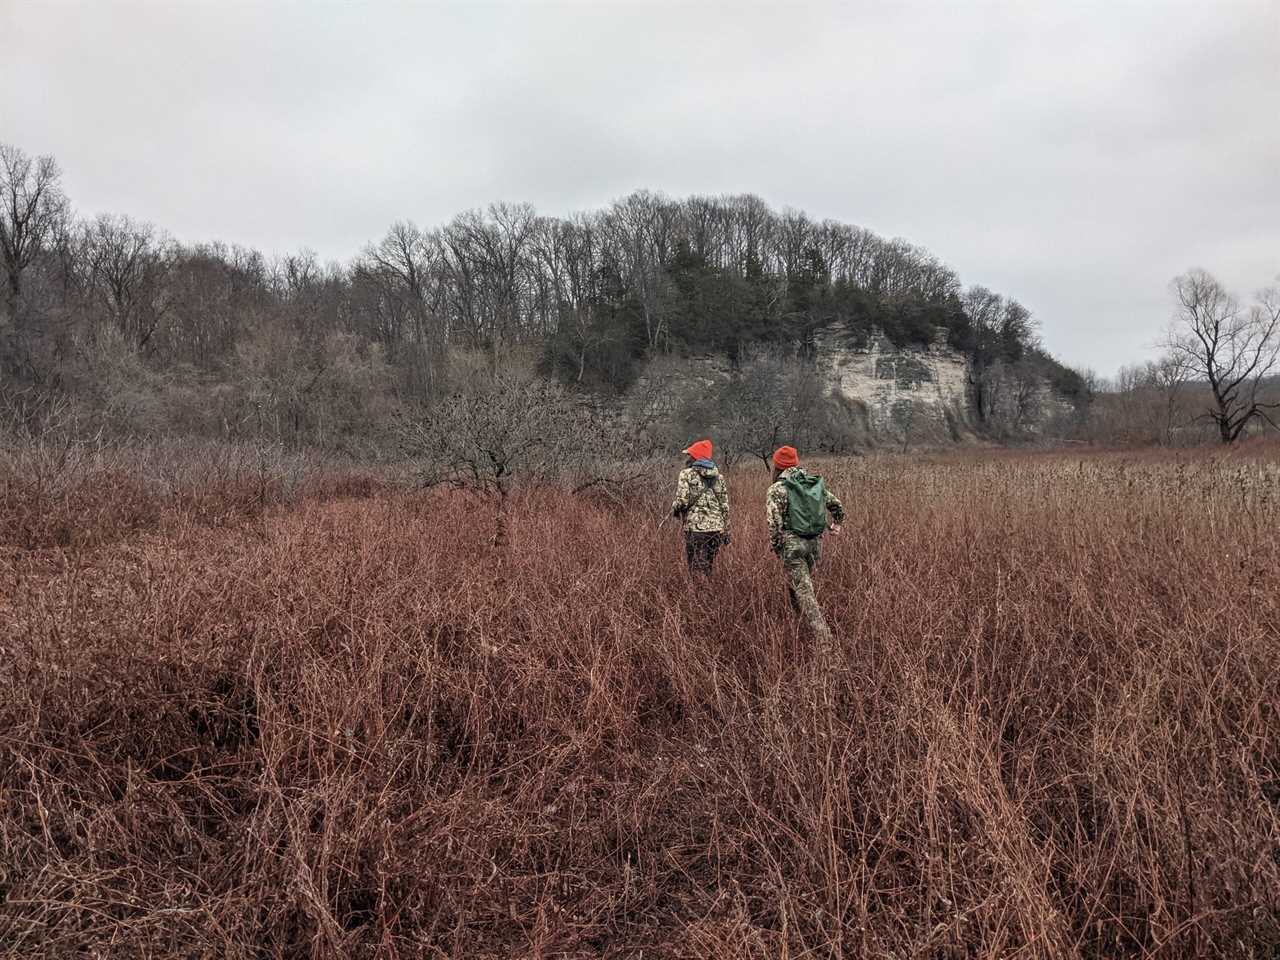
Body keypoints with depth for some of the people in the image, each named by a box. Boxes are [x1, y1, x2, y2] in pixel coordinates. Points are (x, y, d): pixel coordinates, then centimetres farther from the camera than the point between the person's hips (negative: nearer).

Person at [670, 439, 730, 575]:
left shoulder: (687, 474, -4)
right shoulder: (718, 475, 12)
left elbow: (682, 501, -14)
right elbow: (725, 505, 10)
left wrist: (673, 509, 8)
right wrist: (726, 530, 14)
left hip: (696, 527, -5)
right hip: (717, 527, 5)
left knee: (697, 570, 1)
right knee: (708, 567, 15)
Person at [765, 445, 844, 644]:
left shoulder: (778, 489, -8)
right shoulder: (816, 483, 10)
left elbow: (774, 522, -17)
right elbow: (837, 506, 17)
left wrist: (775, 546, -4)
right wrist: (836, 525, 35)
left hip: (793, 544, -6)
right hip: (816, 543, 6)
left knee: (804, 590, -5)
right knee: (794, 583, 26)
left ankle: (824, 638, -11)